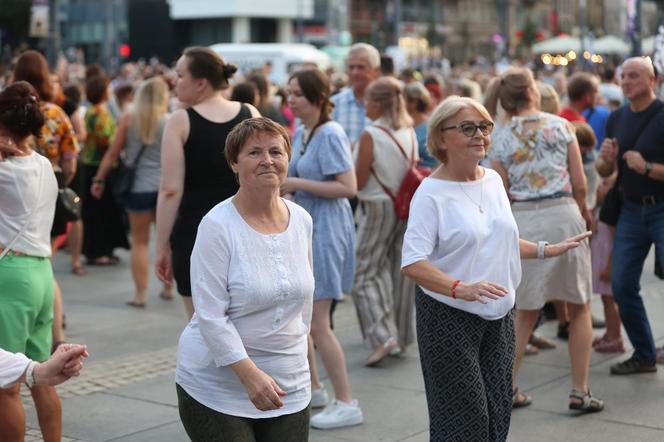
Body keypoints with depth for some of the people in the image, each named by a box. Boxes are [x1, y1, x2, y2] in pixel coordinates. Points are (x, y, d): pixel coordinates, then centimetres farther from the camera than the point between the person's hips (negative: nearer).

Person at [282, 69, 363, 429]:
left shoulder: (330, 135, -16)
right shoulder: (300, 132, 10)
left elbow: (348, 187, -23)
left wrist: (298, 184, -20)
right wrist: (286, 185, 3)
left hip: (325, 230, -9)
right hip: (303, 226, 9)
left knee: (317, 322, -6)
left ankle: (346, 404, 4)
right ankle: (312, 388, 32)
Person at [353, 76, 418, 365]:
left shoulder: (370, 135, -15)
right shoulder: (409, 133, 3)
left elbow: (359, 181, -12)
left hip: (378, 208, -6)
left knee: (365, 274, 0)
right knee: (400, 271, 14)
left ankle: (382, 336, -13)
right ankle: (402, 335, 21)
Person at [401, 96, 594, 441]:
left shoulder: (493, 180, 7)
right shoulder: (431, 192, -14)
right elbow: (412, 263, -22)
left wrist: (546, 250, 18)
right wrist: (460, 289, -34)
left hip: (499, 314, 7)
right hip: (450, 317, -6)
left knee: (498, 411, 9)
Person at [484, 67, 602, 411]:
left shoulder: (500, 139, 1)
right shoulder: (561, 126, -1)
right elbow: (580, 184, -1)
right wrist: (583, 211, 17)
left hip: (523, 220, 2)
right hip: (564, 215, -2)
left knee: (525, 312, 16)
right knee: (579, 308, 12)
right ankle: (580, 391, 10)